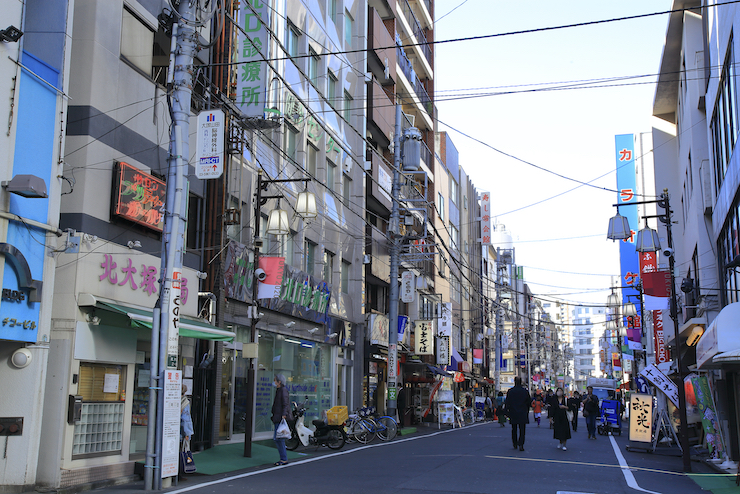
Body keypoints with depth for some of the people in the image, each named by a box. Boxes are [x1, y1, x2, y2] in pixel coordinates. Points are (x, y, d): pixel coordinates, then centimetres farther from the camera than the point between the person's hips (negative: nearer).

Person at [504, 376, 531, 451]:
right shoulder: (525, 391, -5)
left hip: (513, 414, 1)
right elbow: (529, 402, 0)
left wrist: (507, 412, 3)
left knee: (514, 430, 15)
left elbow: (507, 403, -5)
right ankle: (521, 445, -10)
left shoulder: (510, 391, -5)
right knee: (522, 430, 0)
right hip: (523, 414, -1)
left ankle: (515, 444, 20)